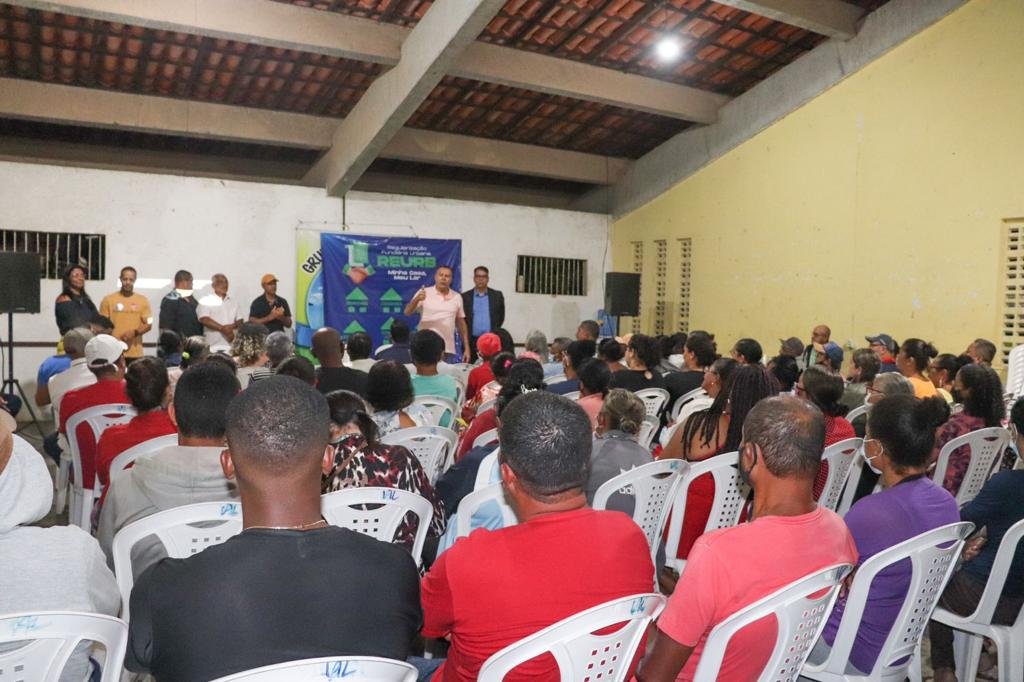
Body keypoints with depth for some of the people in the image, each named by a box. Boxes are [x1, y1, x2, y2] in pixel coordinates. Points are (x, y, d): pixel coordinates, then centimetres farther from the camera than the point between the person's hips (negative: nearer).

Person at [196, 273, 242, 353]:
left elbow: (239, 321, 16)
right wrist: (222, 328, -16)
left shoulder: (233, 302, 19)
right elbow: (204, 320, -9)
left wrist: (233, 326, -7)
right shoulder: (206, 301, 4)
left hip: (231, 346, 4)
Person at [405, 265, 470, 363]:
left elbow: (461, 323, 13)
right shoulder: (424, 293, 0)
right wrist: (416, 299, -28)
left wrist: (467, 348, 8)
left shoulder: (457, 297, 9)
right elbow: (407, 313, -8)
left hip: (448, 351, 3)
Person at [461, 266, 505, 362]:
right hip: (471, 341, 0)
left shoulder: (497, 295, 8)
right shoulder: (465, 297, 5)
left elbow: (501, 317, 13)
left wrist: (495, 332, 11)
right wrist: (465, 338, 6)